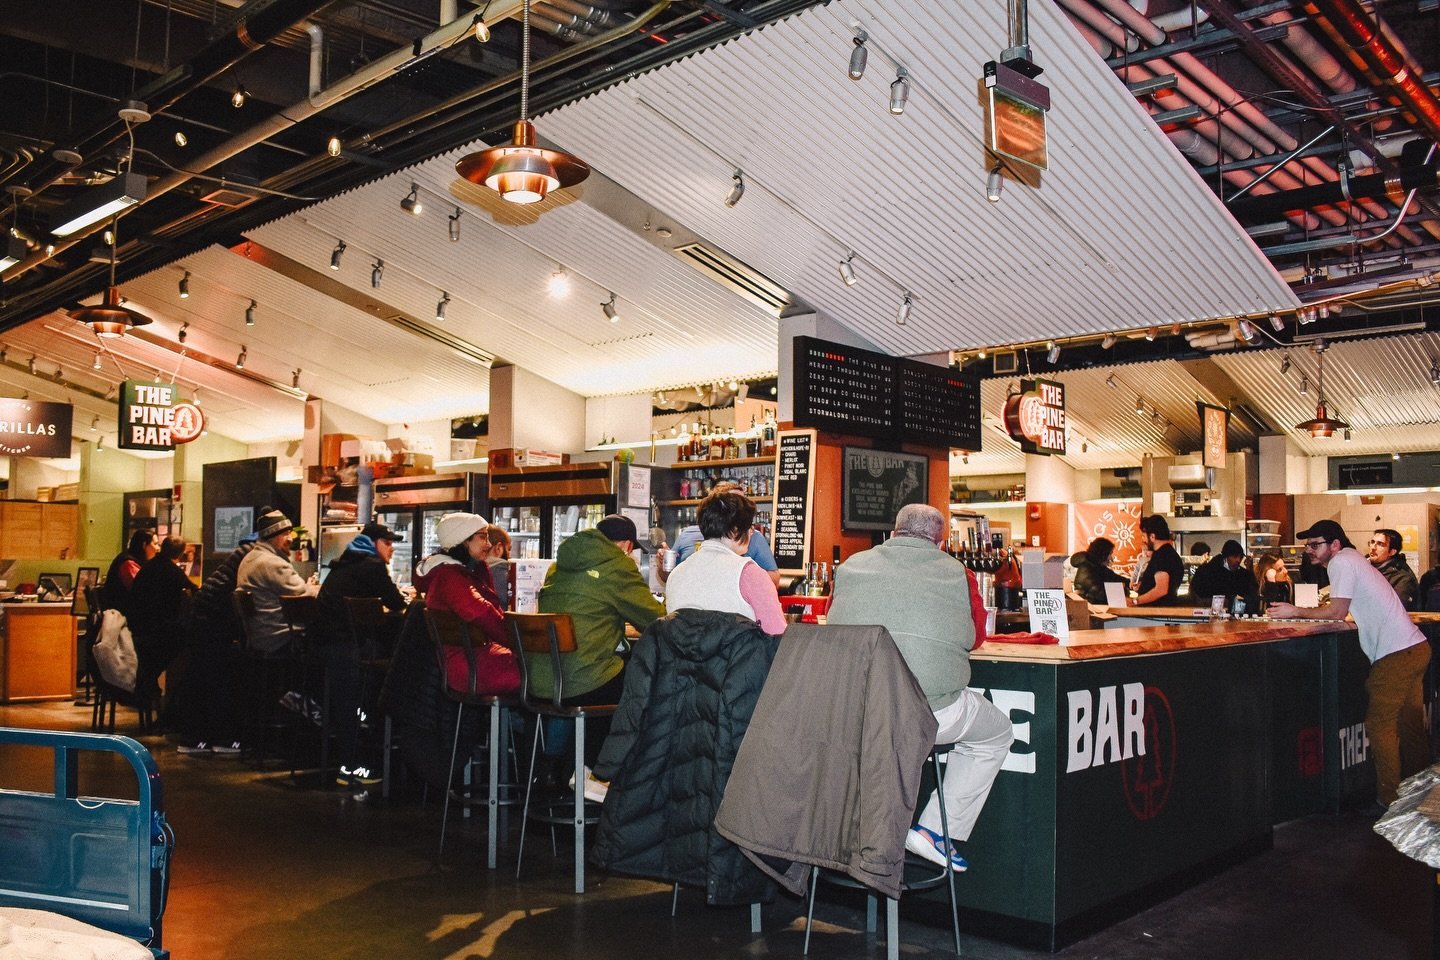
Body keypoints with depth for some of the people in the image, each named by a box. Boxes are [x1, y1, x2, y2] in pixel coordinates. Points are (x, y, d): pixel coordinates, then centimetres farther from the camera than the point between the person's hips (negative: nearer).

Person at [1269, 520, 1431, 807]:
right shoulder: (1352, 559, 18)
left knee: (1379, 726, -4)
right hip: (1415, 647, 10)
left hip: (1395, 654, -10)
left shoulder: (1341, 562, -12)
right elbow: (1343, 611, 15)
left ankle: (1389, 799, 1)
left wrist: (1296, 611, -7)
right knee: (1409, 727, 16)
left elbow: (1337, 612, -16)